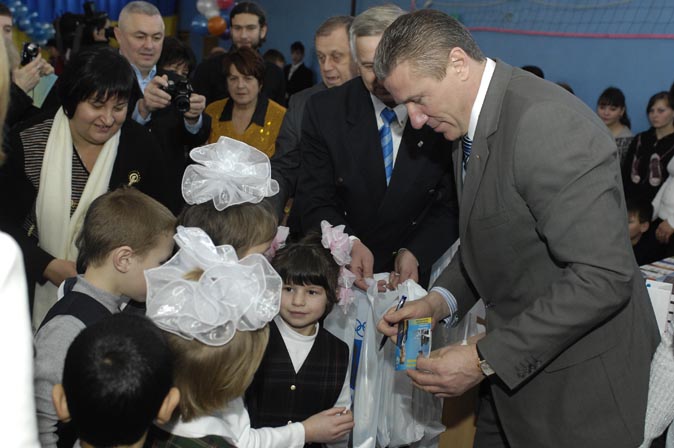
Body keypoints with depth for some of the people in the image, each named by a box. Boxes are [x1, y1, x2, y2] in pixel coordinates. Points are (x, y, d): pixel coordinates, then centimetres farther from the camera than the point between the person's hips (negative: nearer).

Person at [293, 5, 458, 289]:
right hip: (339, 270, 1)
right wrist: (349, 245, -19)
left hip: (417, 273, 0)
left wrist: (415, 253, -15)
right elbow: (313, 202, -1)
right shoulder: (324, 111, -2)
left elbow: (450, 207, 1)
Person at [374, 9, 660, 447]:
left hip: (579, 381, -8)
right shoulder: (474, 119, 4)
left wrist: (485, 359, -24)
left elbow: (603, 277, -28)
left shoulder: (547, 124, -25)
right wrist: (441, 300, -2)